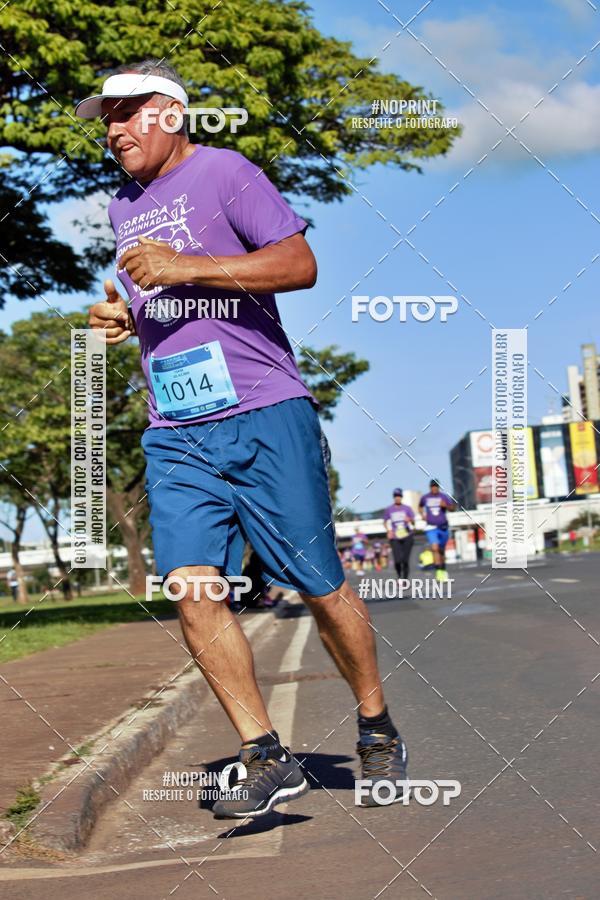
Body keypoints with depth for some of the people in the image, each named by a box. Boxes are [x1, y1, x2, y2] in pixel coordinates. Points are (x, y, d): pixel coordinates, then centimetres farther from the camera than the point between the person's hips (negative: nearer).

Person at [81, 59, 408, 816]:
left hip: (266, 418, -6)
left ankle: (378, 732, 20)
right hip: (175, 436, 6)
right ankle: (266, 760, -1)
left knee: (320, 587, -1)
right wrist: (122, 317, 12)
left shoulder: (223, 172, -1)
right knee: (191, 590, -10)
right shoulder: (123, 208, 21)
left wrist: (185, 267, -17)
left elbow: (300, 264, -12)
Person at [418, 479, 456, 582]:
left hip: (443, 527, 1)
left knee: (442, 550, 11)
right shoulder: (425, 497, 4)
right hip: (431, 527, -1)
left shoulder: (444, 497, 1)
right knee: (435, 548, -19)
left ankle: (443, 571, 29)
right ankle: (438, 571, -20)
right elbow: (420, 507, 23)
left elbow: (452, 508, 2)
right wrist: (422, 514, 5)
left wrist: (445, 505, -17)